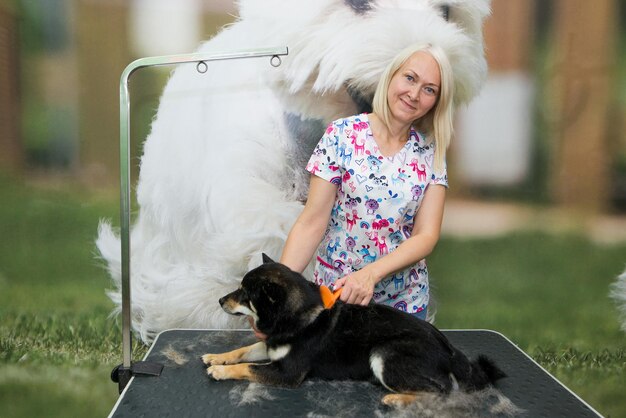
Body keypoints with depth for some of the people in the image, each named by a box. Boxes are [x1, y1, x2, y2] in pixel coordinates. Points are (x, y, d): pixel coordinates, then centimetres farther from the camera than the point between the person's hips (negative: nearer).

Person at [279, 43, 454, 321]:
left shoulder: (431, 153, -3)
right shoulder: (342, 134, -11)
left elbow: (427, 235, -10)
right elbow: (311, 223, -14)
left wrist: (370, 273, -27)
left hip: (406, 302, 3)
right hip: (334, 296, -2)